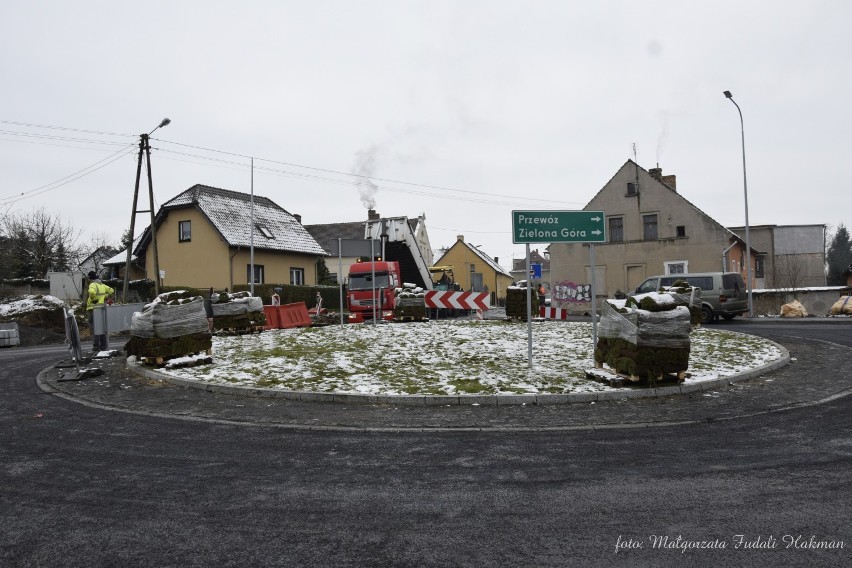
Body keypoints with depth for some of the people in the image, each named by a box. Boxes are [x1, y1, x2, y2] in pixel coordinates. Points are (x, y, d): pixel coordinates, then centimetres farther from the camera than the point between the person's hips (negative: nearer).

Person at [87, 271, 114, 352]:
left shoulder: (92, 285, -11)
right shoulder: (102, 285, 11)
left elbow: (92, 292, -31)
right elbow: (111, 291, 15)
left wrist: (93, 299, -16)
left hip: (93, 309, -7)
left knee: (94, 328, -3)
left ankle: (96, 346, -4)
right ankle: (103, 345, 17)